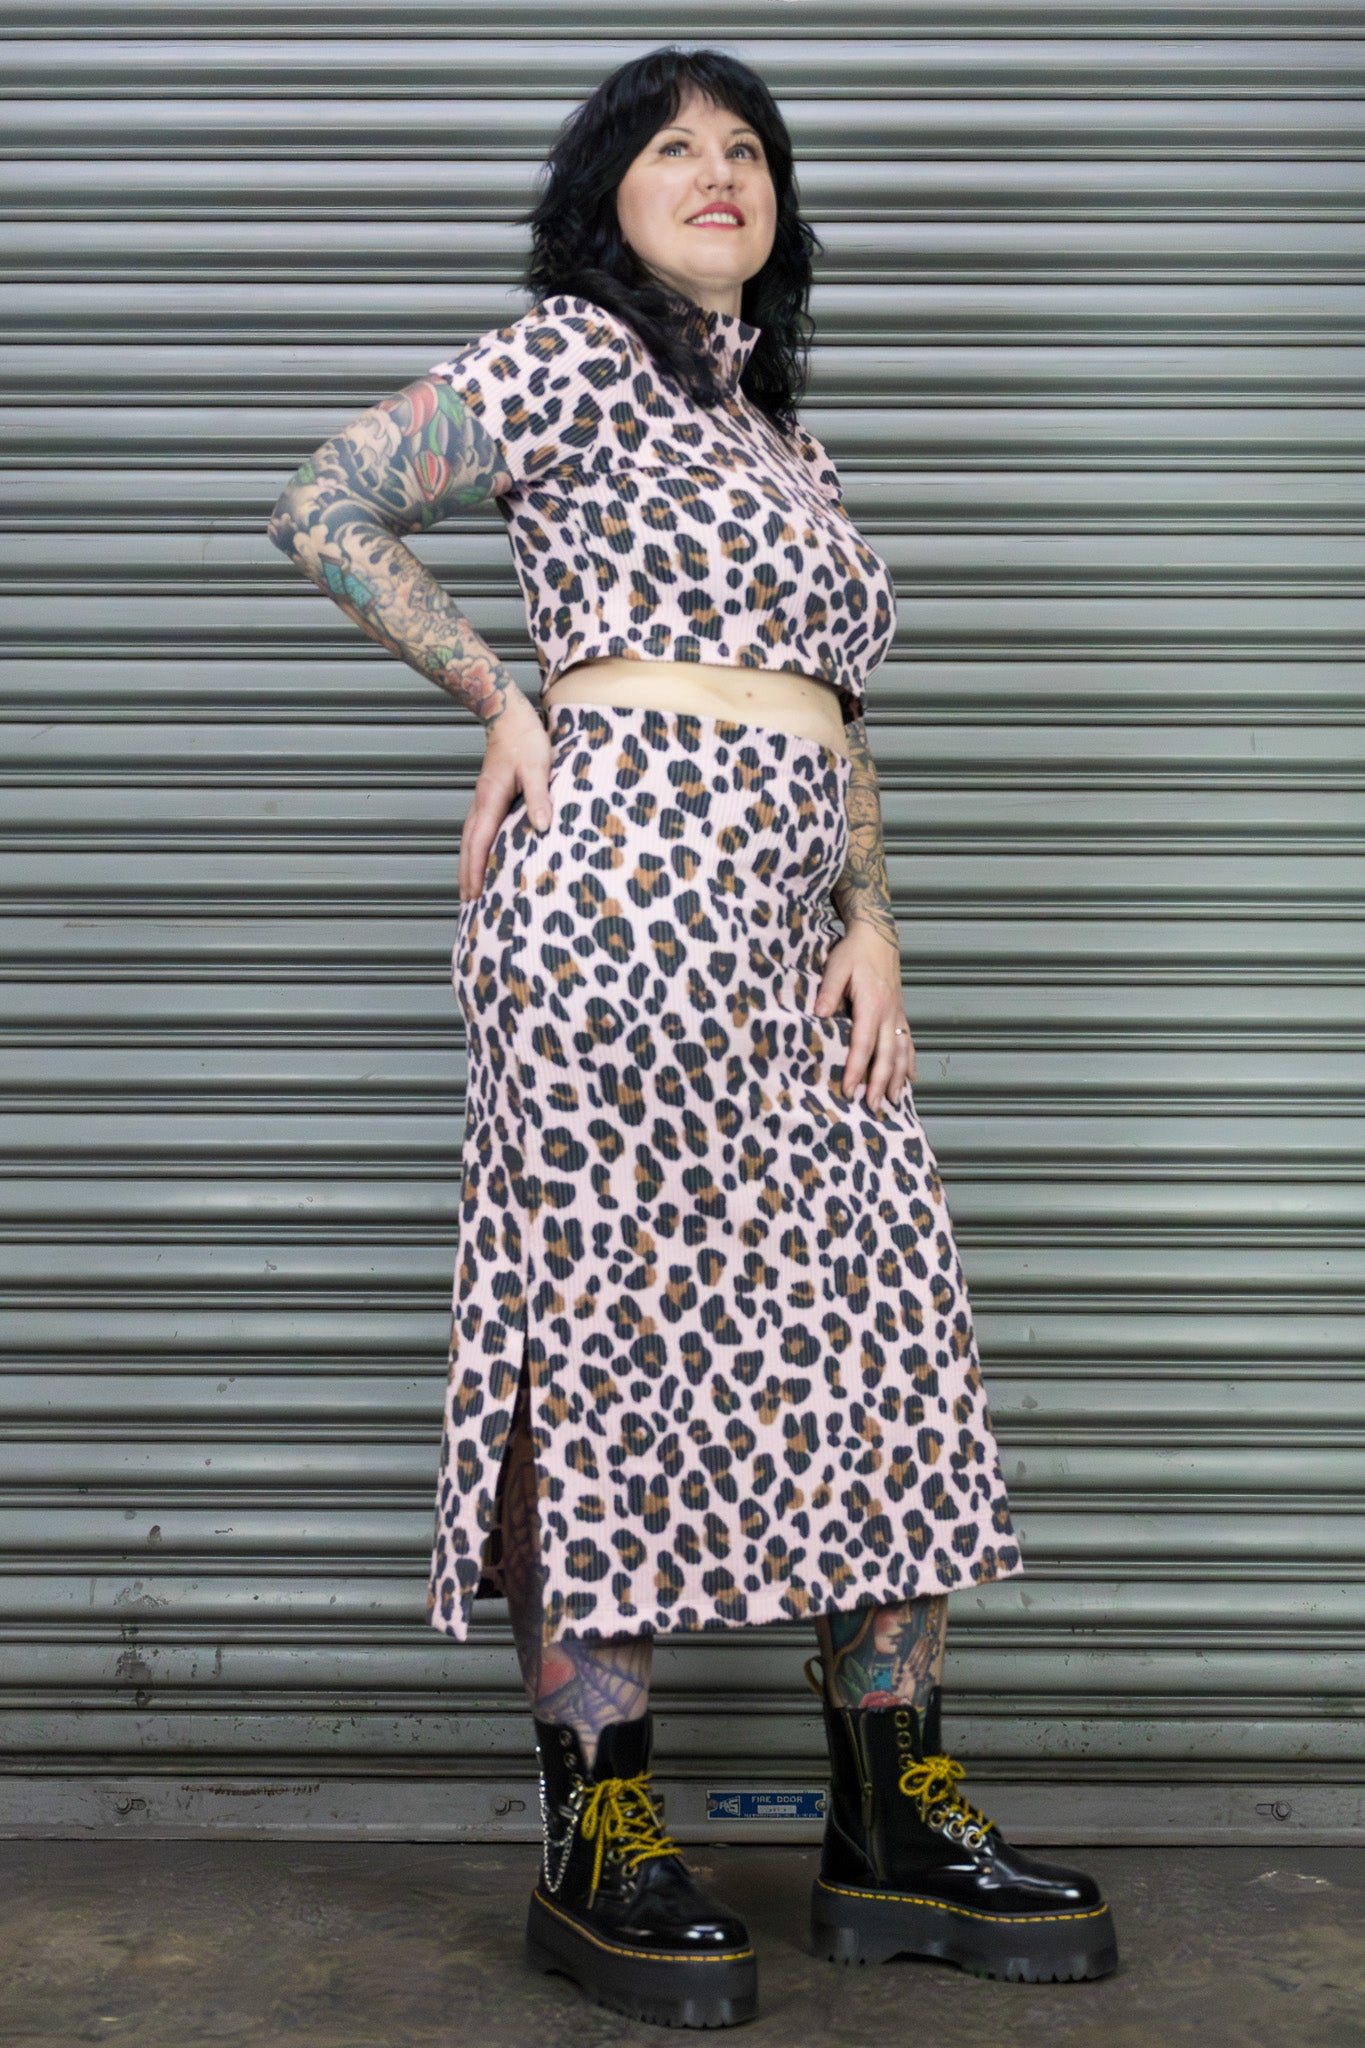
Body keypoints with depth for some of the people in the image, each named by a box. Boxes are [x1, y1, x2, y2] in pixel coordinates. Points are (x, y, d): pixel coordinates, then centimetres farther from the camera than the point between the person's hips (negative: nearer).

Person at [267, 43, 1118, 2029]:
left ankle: (898, 1820, 11)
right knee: (616, 1325, -7)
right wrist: (507, 707, -1)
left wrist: (871, 923, 9)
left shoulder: (778, 432, 28)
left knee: (883, 1344, 3)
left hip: (790, 933, 8)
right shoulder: (575, 357, 5)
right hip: (629, 878, -8)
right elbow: (330, 510, 1)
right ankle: (600, 1840, 1)